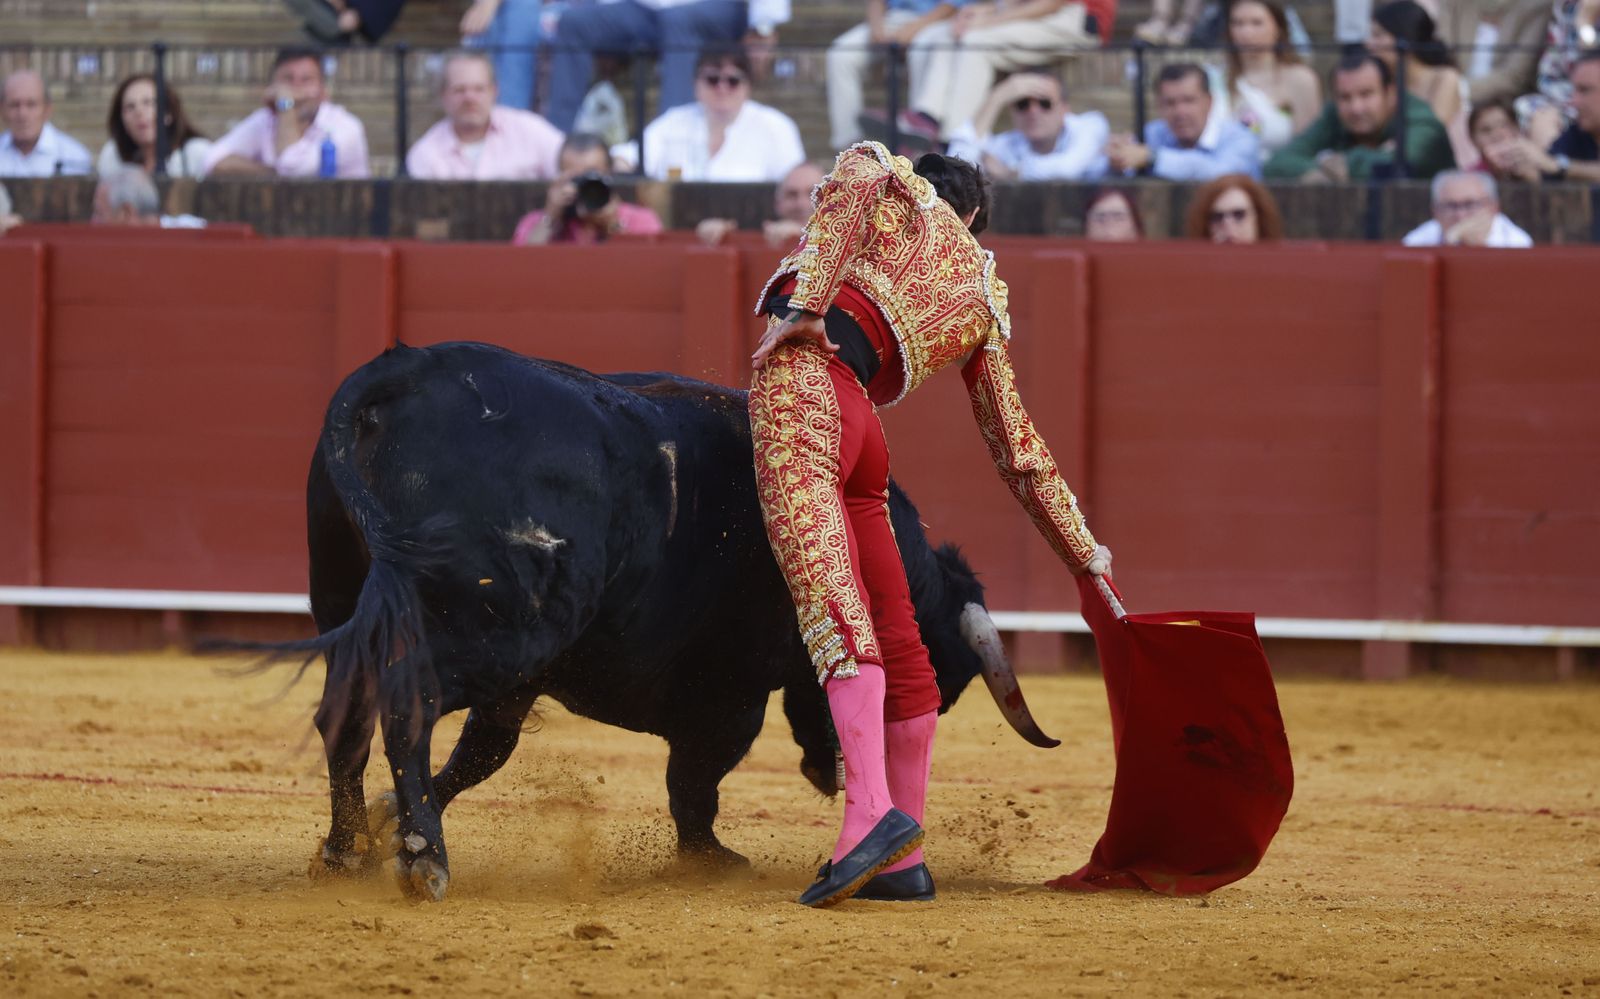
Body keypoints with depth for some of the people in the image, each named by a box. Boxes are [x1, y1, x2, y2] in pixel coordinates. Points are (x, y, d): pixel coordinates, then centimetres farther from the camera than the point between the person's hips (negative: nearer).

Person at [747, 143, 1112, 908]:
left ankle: (872, 811, -35)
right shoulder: (983, 304, 30)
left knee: (832, 607, -19)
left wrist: (804, 305, -12)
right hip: (860, 430, 6)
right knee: (894, 637, 15)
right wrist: (1084, 552, 39)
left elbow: (850, 185, -5)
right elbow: (1019, 449, 31)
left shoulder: (888, 181, 22)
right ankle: (902, 858, 19)